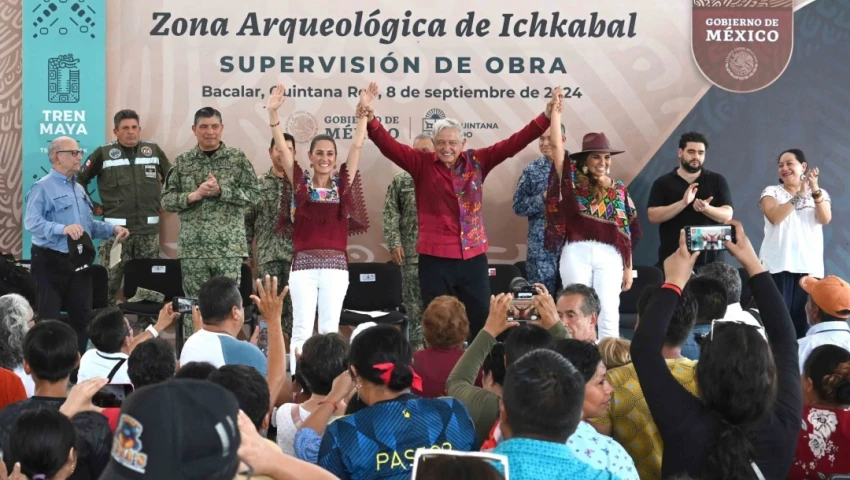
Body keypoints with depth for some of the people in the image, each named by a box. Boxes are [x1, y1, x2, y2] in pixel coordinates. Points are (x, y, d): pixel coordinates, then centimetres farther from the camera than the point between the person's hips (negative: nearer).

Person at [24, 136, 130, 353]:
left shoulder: (79, 189, 17)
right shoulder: (43, 187, -11)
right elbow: (32, 222, -24)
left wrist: (112, 229, 8)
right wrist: (63, 228, -37)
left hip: (79, 262, 8)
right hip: (52, 262, -8)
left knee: (82, 317, 11)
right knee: (48, 319, -3)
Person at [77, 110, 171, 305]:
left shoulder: (154, 150, 8)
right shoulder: (103, 153, 0)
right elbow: (80, 180, 4)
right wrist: (92, 206, 1)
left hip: (148, 229, 3)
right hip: (116, 228, -3)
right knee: (109, 283, -3)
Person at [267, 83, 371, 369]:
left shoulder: (343, 183, 7)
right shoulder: (300, 182, 4)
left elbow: (357, 145, 1)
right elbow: (281, 147, -2)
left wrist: (363, 111, -7)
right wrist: (273, 113, -11)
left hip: (336, 264, 1)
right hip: (304, 263, -1)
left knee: (330, 329, 5)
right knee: (302, 328, -1)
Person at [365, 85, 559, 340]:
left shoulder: (477, 161, 4)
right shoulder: (422, 164, -2)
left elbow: (514, 142, 1)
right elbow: (388, 145, -13)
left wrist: (546, 116, -5)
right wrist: (370, 120, -30)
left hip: (473, 257, 2)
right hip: (435, 258, -2)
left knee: (482, 323, 9)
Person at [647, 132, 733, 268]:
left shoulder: (717, 181, 8)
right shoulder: (662, 183, 4)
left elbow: (727, 215, 1)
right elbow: (653, 216, -6)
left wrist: (706, 208, -20)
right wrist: (683, 202, -18)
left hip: (711, 257, 1)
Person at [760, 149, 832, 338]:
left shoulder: (821, 194, 12)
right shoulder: (772, 191, 7)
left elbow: (825, 219, -7)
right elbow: (774, 217, -12)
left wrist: (815, 190, -19)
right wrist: (800, 195, -16)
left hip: (809, 266, 2)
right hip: (778, 265, -2)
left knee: (803, 318, -1)